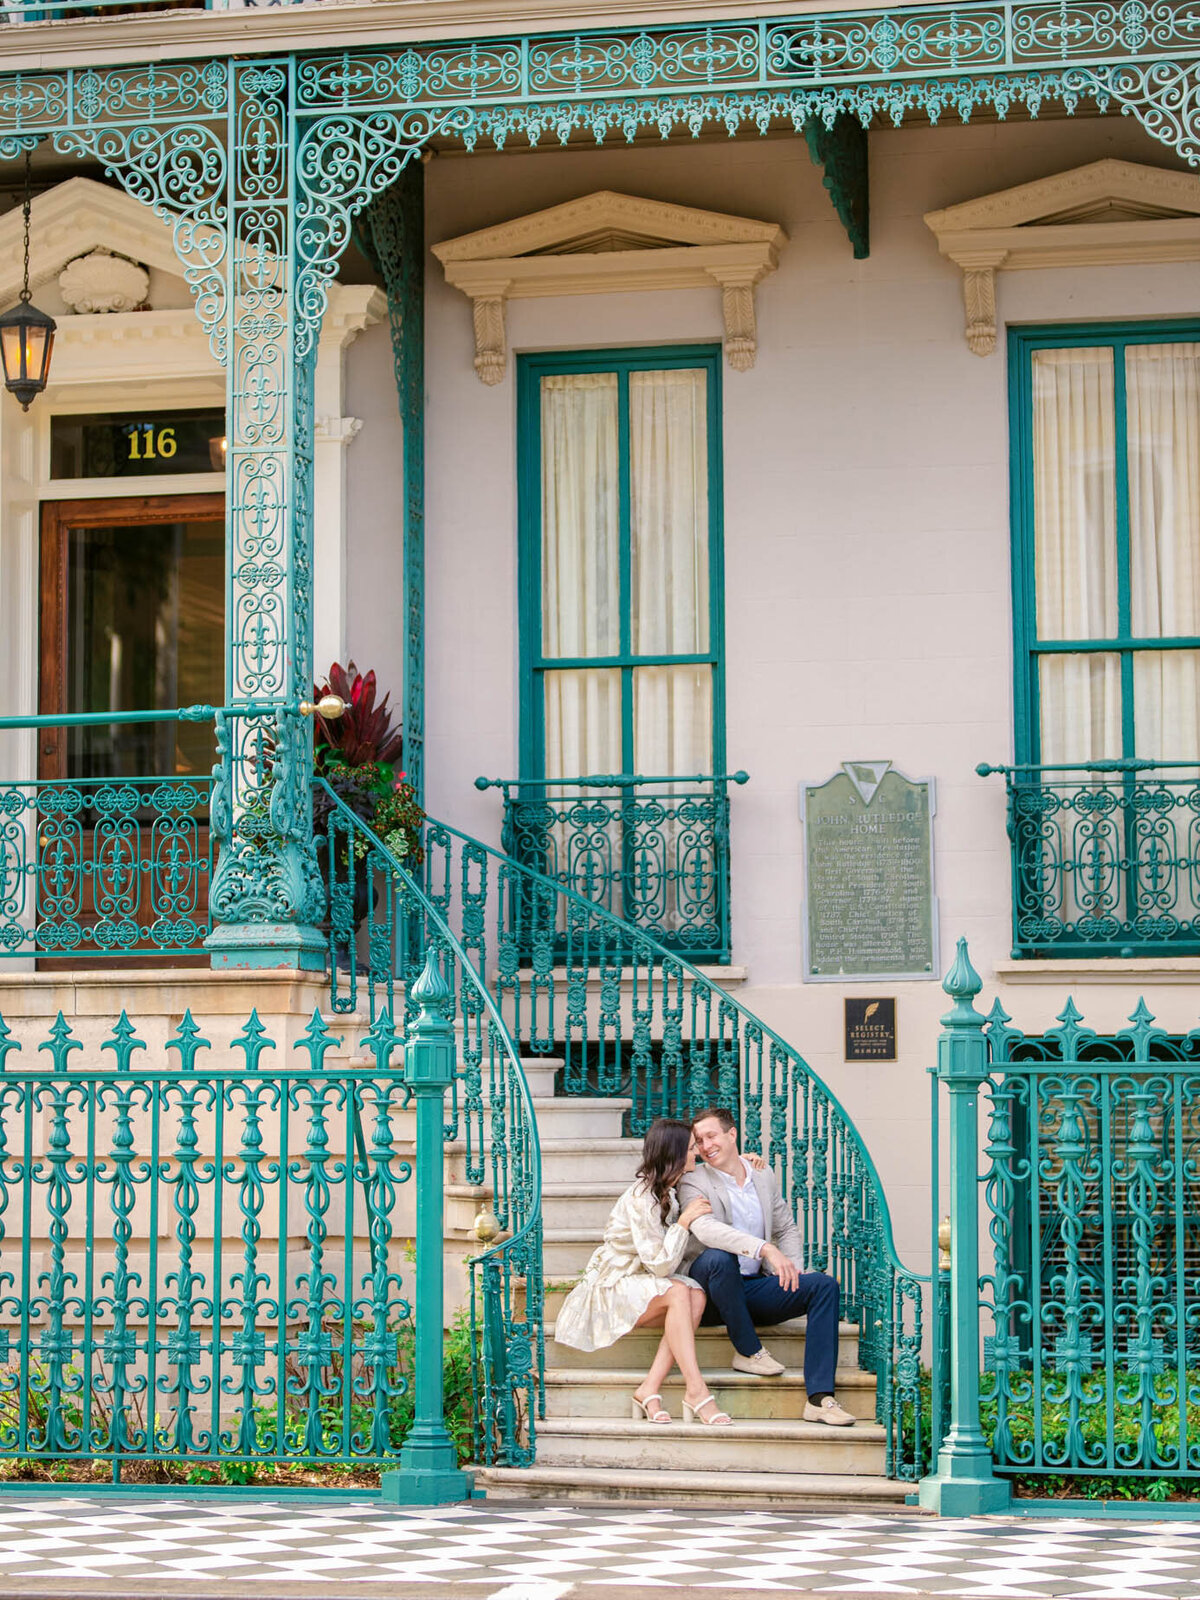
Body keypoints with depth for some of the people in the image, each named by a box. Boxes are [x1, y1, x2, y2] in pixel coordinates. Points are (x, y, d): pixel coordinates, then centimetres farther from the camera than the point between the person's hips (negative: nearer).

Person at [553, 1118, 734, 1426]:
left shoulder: (668, 1192, 7)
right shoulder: (642, 1198, -20)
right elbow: (661, 1265, -24)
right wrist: (684, 1222, -22)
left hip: (641, 1284, 8)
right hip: (611, 1285, -8)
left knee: (696, 1295, -23)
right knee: (678, 1293, -33)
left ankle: (650, 1389, -28)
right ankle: (696, 1390, -35)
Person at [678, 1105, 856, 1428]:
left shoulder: (763, 1174, 13)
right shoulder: (694, 1182, -5)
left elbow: (786, 1228, 22)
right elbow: (705, 1229, -25)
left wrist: (791, 1271, 2)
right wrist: (765, 1249, -37)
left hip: (755, 1287, 5)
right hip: (711, 1295, -5)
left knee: (825, 1285, -16)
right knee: (718, 1258, -37)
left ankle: (818, 1398, -28)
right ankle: (748, 1351, -16)